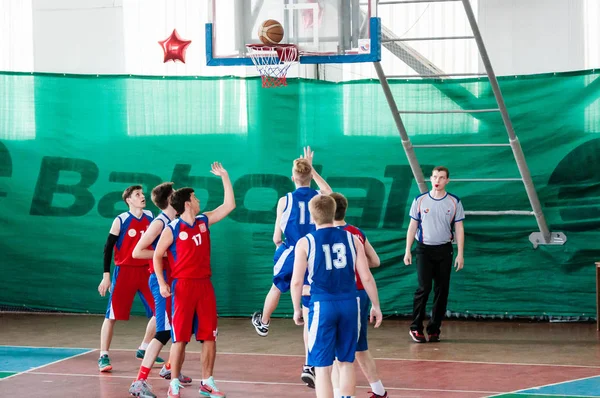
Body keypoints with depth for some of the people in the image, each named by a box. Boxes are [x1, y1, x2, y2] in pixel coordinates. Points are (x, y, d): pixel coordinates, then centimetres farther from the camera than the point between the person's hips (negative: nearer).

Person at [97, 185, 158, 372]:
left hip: (146, 272, 5)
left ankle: (143, 350, 21)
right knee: (112, 316, -6)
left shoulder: (150, 218, 5)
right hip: (124, 272, -5)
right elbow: (108, 247, -5)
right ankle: (103, 356, 0)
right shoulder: (121, 221, -7)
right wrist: (106, 276, -10)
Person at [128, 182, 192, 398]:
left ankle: (169, 368, 37)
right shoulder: (159, 222, -14)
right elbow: (137, 252, -18)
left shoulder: (173, 222, 11)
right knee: (164, 332, -14)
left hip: (174, 279, 9)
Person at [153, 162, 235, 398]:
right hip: (182, 286, -5)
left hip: (204, 285, 5)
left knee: (209, 336, 4)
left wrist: (224, 177, 10)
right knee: (180, 338, -4)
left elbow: (229, 205, 12)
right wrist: (162, 283, -11)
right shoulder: (172, 229, -6)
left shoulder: (204, 221, 8)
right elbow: (157, 256, -1)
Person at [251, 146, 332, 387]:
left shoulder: (285, 201, -7)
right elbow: (328, 189, 26)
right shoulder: (321, 197, -2)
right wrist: (311, 168, 32)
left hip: (291, 256, -1)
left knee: (276, 288, 32)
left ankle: (263, 323, 59)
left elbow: (276, 238, -3)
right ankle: (309, 366, -4)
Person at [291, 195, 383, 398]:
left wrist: (297, 309, 9)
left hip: (322, 305, -3)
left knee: (323, 367, 2)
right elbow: (366, 277, 3)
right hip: (349, 304, 3)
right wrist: (376, 306, 13)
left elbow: (296, 282, -5)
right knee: (346, 362, 17)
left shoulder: (305, 243, -2)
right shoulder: (351, 238, 4)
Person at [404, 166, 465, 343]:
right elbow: (412, 226, 5)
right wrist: (408, 251, 0)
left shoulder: (454, 202, 2)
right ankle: (416, 328, 0)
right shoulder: (420, 200, 1)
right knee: (424, 287, -10)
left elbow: (459, 229, 3)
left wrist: (460, 254, -3)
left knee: (442, 290, 2)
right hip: (424, 249, -1)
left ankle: (434, 329, 10)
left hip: (444, 250, 1)